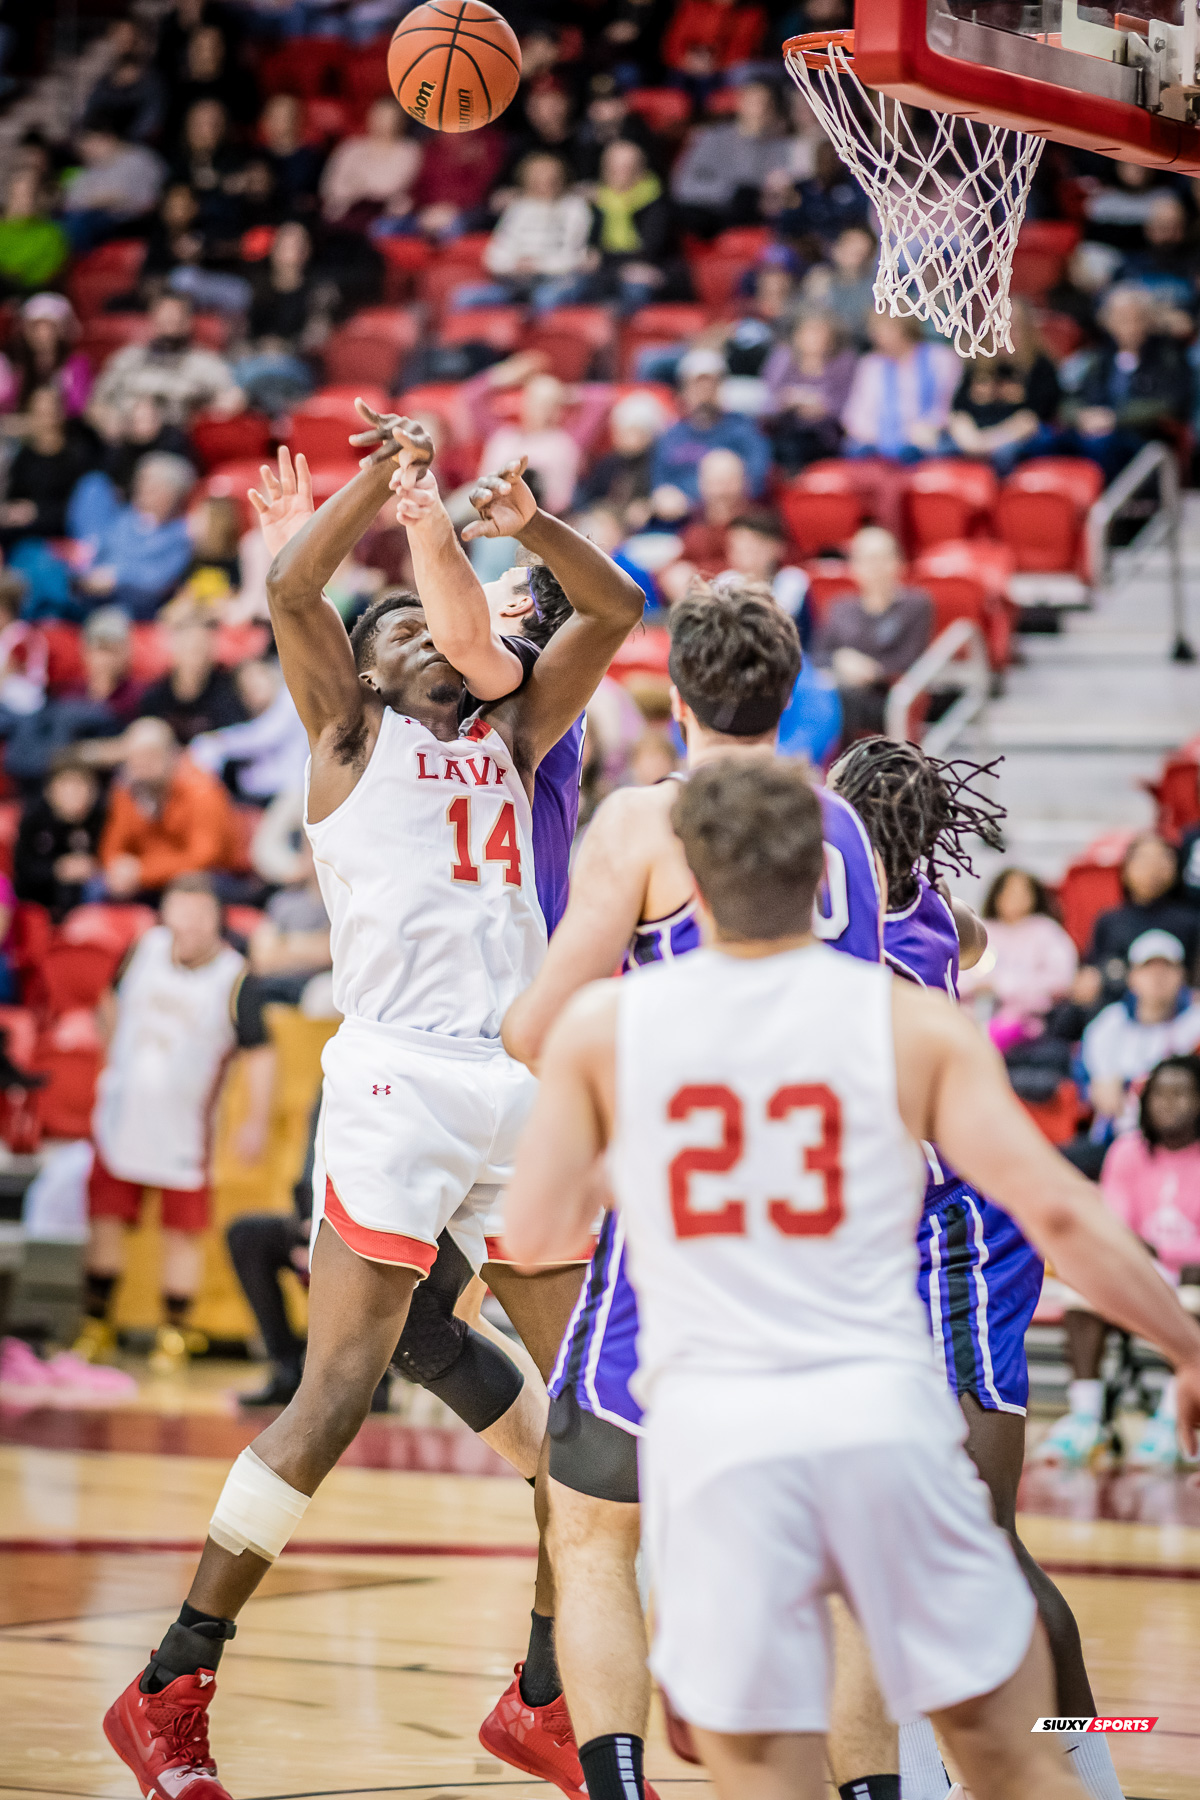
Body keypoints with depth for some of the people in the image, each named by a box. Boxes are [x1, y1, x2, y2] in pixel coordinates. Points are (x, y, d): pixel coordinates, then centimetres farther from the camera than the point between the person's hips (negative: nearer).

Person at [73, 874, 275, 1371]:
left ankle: (175, 1333, 13)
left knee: (184, 1232, 1)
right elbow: (112, 1003, 18)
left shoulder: (235, 978, -14)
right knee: (105, 1220, 6)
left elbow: (260, 1052, -9)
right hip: (121, 1119, 4)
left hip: (183, 1132, -4)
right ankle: (95, 1326, 18)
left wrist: (256, 1121, -11)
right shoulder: (147, 948, -1)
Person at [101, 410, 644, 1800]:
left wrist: (527, 527, 6)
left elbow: (615, 612, 20)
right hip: (400, 1082, -6)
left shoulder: (509, 736, 23)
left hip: (523, 1084, 6)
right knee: (337, 1394, -10)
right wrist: (382, 481, -11)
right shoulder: (351, 734, 9)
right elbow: (290, 591, -8)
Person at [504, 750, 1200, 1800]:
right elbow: (1055, 1211, -5)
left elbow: (534, 1234, 6)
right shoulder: (914, 1023, 0)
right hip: (882, 1410, 0)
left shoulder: (603, 1027, 2)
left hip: (712, 1428, 0)